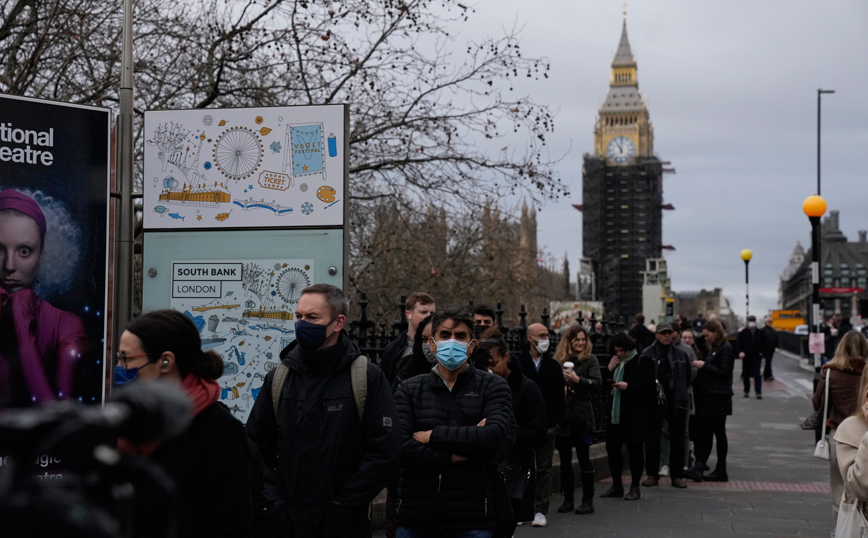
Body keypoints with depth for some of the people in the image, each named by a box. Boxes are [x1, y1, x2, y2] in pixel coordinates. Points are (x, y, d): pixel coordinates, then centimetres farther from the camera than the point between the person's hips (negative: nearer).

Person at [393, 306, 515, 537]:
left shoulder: (492, 387, 4)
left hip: (471, 518, -1)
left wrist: (434, 435, -10)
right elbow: (400, 448, -9)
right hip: (415, 517, 1)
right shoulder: (409, 390, 6)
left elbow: (494, 436, -15)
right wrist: (453, 457, -14)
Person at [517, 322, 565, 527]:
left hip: (547, 425, 2)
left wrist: (558, 419, -4)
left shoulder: (553, 365, 8)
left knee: (544, 469, 4)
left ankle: (541, 510, 10)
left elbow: (559, 395, 7)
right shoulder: (518, 363, 0)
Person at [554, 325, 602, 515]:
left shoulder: (590, 360, 0)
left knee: (584, 459, -1)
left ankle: (588, 501, 4)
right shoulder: (558, 360, 8)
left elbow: (598, 384, -12)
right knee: (564, 460, 8)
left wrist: (578, 379, -24)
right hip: (562, 417, 3)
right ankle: (568, 499, 17)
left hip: (582, 416, -3)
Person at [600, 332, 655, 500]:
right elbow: (604, 383, 16)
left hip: (635, 415, -7)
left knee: (634, 450, 0)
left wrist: (628, 386, -19)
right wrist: (609, 369, 1)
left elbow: (650, 385, -13)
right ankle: (617, 485, 19)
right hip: (616, 413, 7)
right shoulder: (616, 363, 16)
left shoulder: (643, 361, -5)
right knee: (612, 448, 7)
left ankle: (635, 487, 8)